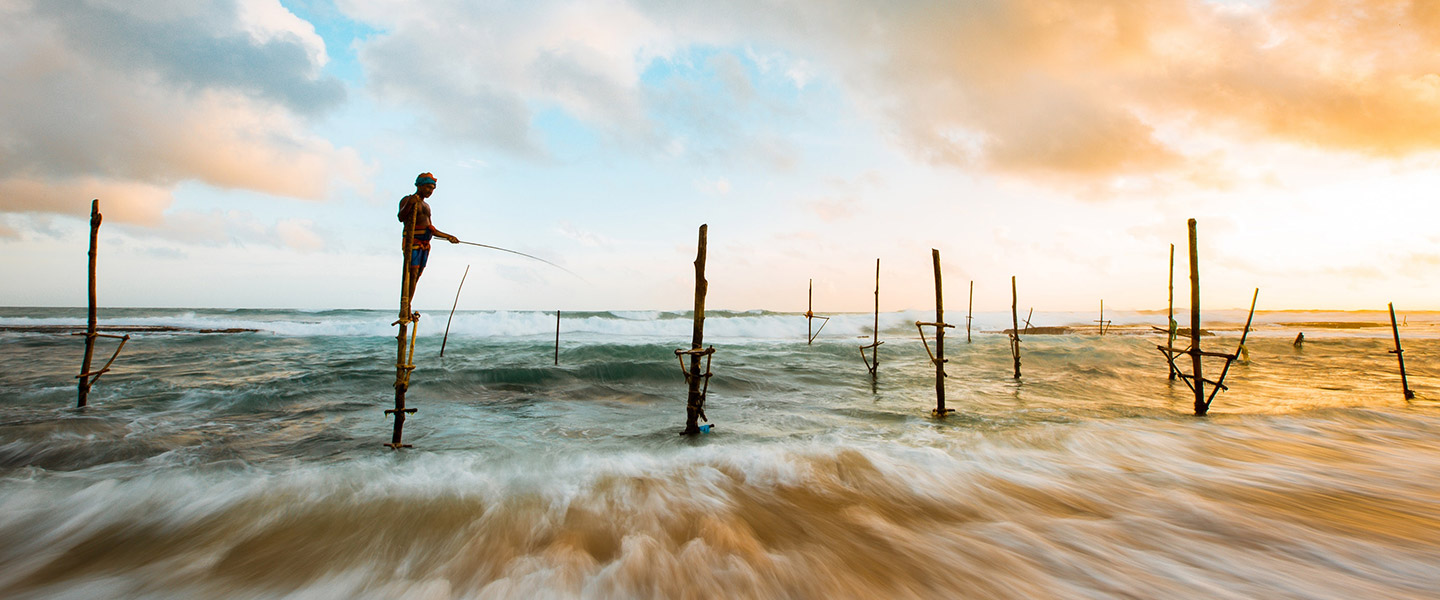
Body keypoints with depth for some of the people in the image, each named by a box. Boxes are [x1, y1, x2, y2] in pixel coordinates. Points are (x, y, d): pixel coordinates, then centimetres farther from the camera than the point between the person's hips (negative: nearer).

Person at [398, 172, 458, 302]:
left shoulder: (426, 206, 25)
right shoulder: (406, 200, 1)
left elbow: (432, 230, 28)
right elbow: (401, 217, -18)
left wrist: (448, 237, 26)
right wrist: (409, 203, -32)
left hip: (425, 244, 8)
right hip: (413, 242, -8)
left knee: (416, 276, 3)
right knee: (412, 274, -18)